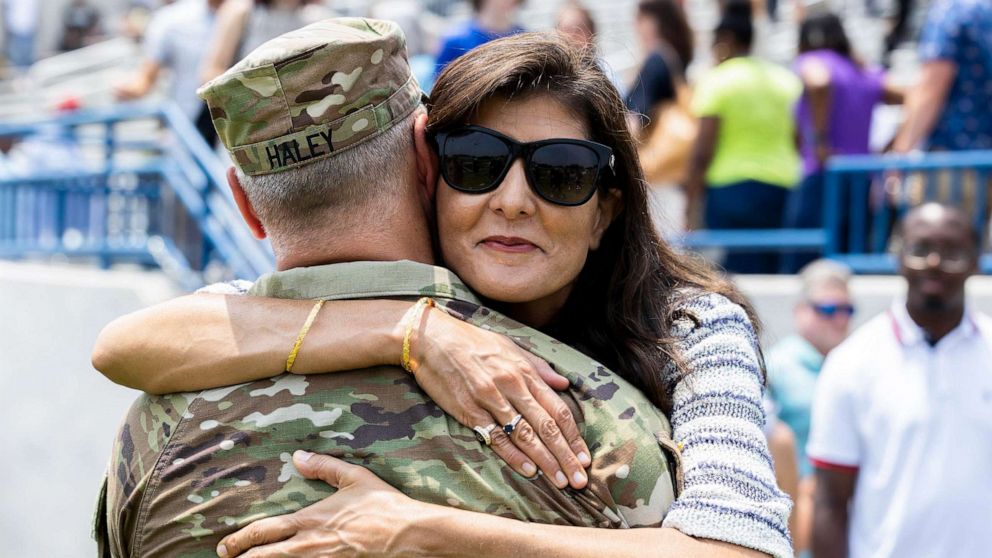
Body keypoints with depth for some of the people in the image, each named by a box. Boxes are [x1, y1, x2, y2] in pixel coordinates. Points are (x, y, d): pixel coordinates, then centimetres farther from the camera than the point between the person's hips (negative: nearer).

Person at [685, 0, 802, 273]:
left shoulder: (715, 81, -4)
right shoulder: (787, 80, 12)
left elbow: (702, 153, -10)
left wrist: (691, 206, -6)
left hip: (732, 190, -5)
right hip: (784, 186, 5)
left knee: (739, 274, -6)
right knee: (775, 275, 8)